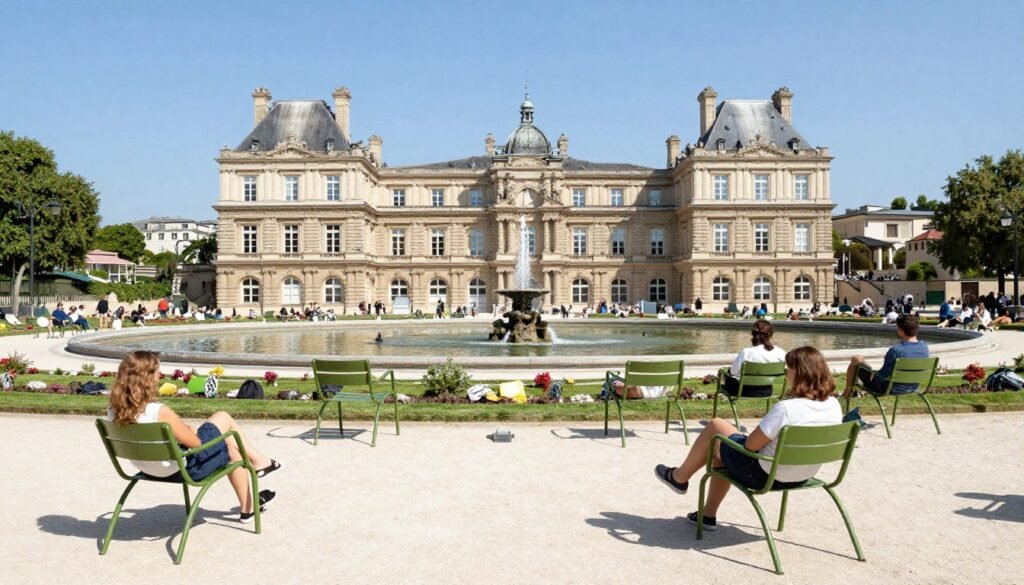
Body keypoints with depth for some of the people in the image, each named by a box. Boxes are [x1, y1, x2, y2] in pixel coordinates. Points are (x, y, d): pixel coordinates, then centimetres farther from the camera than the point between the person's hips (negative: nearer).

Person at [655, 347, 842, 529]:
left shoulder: (787, 408, -31)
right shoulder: (834, 405, -8)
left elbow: (751, 444, -23)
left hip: (764, 476, -8)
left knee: (715, 426, 13)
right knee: (721, 449, 26)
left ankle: (679, 477, 32)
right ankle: (708, 514, 35)